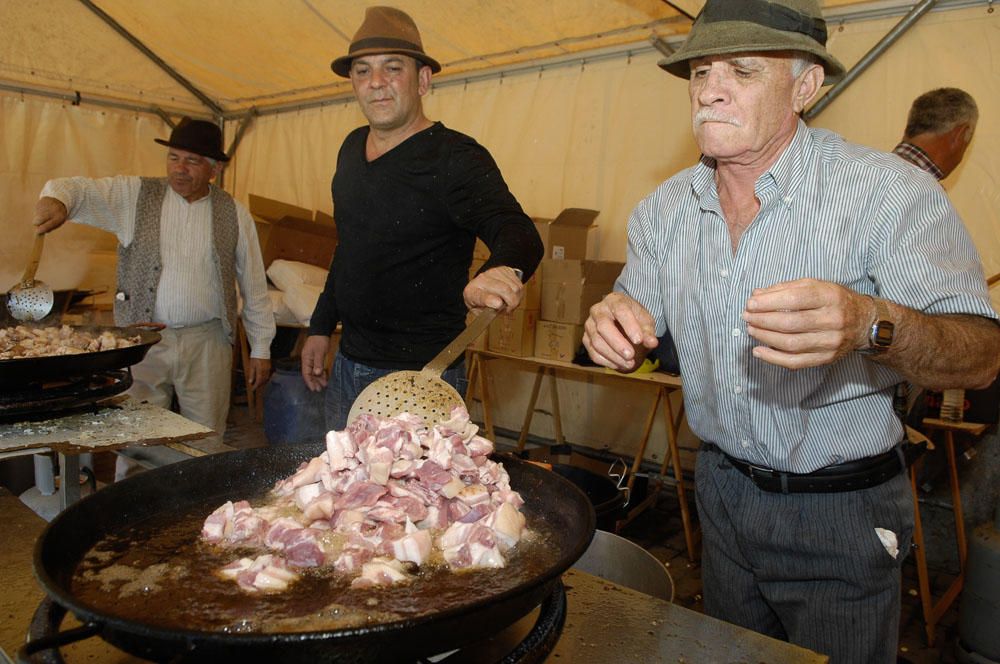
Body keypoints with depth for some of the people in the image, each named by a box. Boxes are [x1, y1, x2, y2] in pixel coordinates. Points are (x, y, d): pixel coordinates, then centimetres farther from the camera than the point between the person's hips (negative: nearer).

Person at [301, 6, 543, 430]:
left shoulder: (455, 159, -15)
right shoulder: (352, 149, 8)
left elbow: (518, 233, -30)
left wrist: (503, 269, -53)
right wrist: (321, 327, 18)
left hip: (421, 378, -7)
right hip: (347, 364, 8)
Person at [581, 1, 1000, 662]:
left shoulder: (890, 192, -19)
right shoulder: (664, 208, -2)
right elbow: (636, 329, 6)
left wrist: (871, 326, -43)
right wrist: (615, 324, -19)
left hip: (841, 509, -4)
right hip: (722, 487, 5)